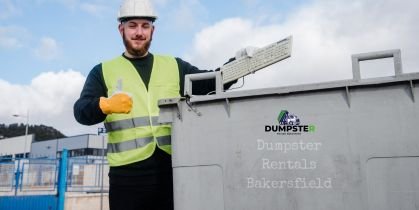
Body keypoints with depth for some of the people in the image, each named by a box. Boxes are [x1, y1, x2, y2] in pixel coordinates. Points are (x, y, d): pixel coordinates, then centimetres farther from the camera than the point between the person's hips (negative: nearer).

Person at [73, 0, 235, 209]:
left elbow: (212, 83, 7)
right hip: (128, 174, -1)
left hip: (173, 170, 2)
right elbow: (81, 111, -3)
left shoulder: (174, 66, 15)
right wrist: (105, 105, -26)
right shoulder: (103, 71, 9)